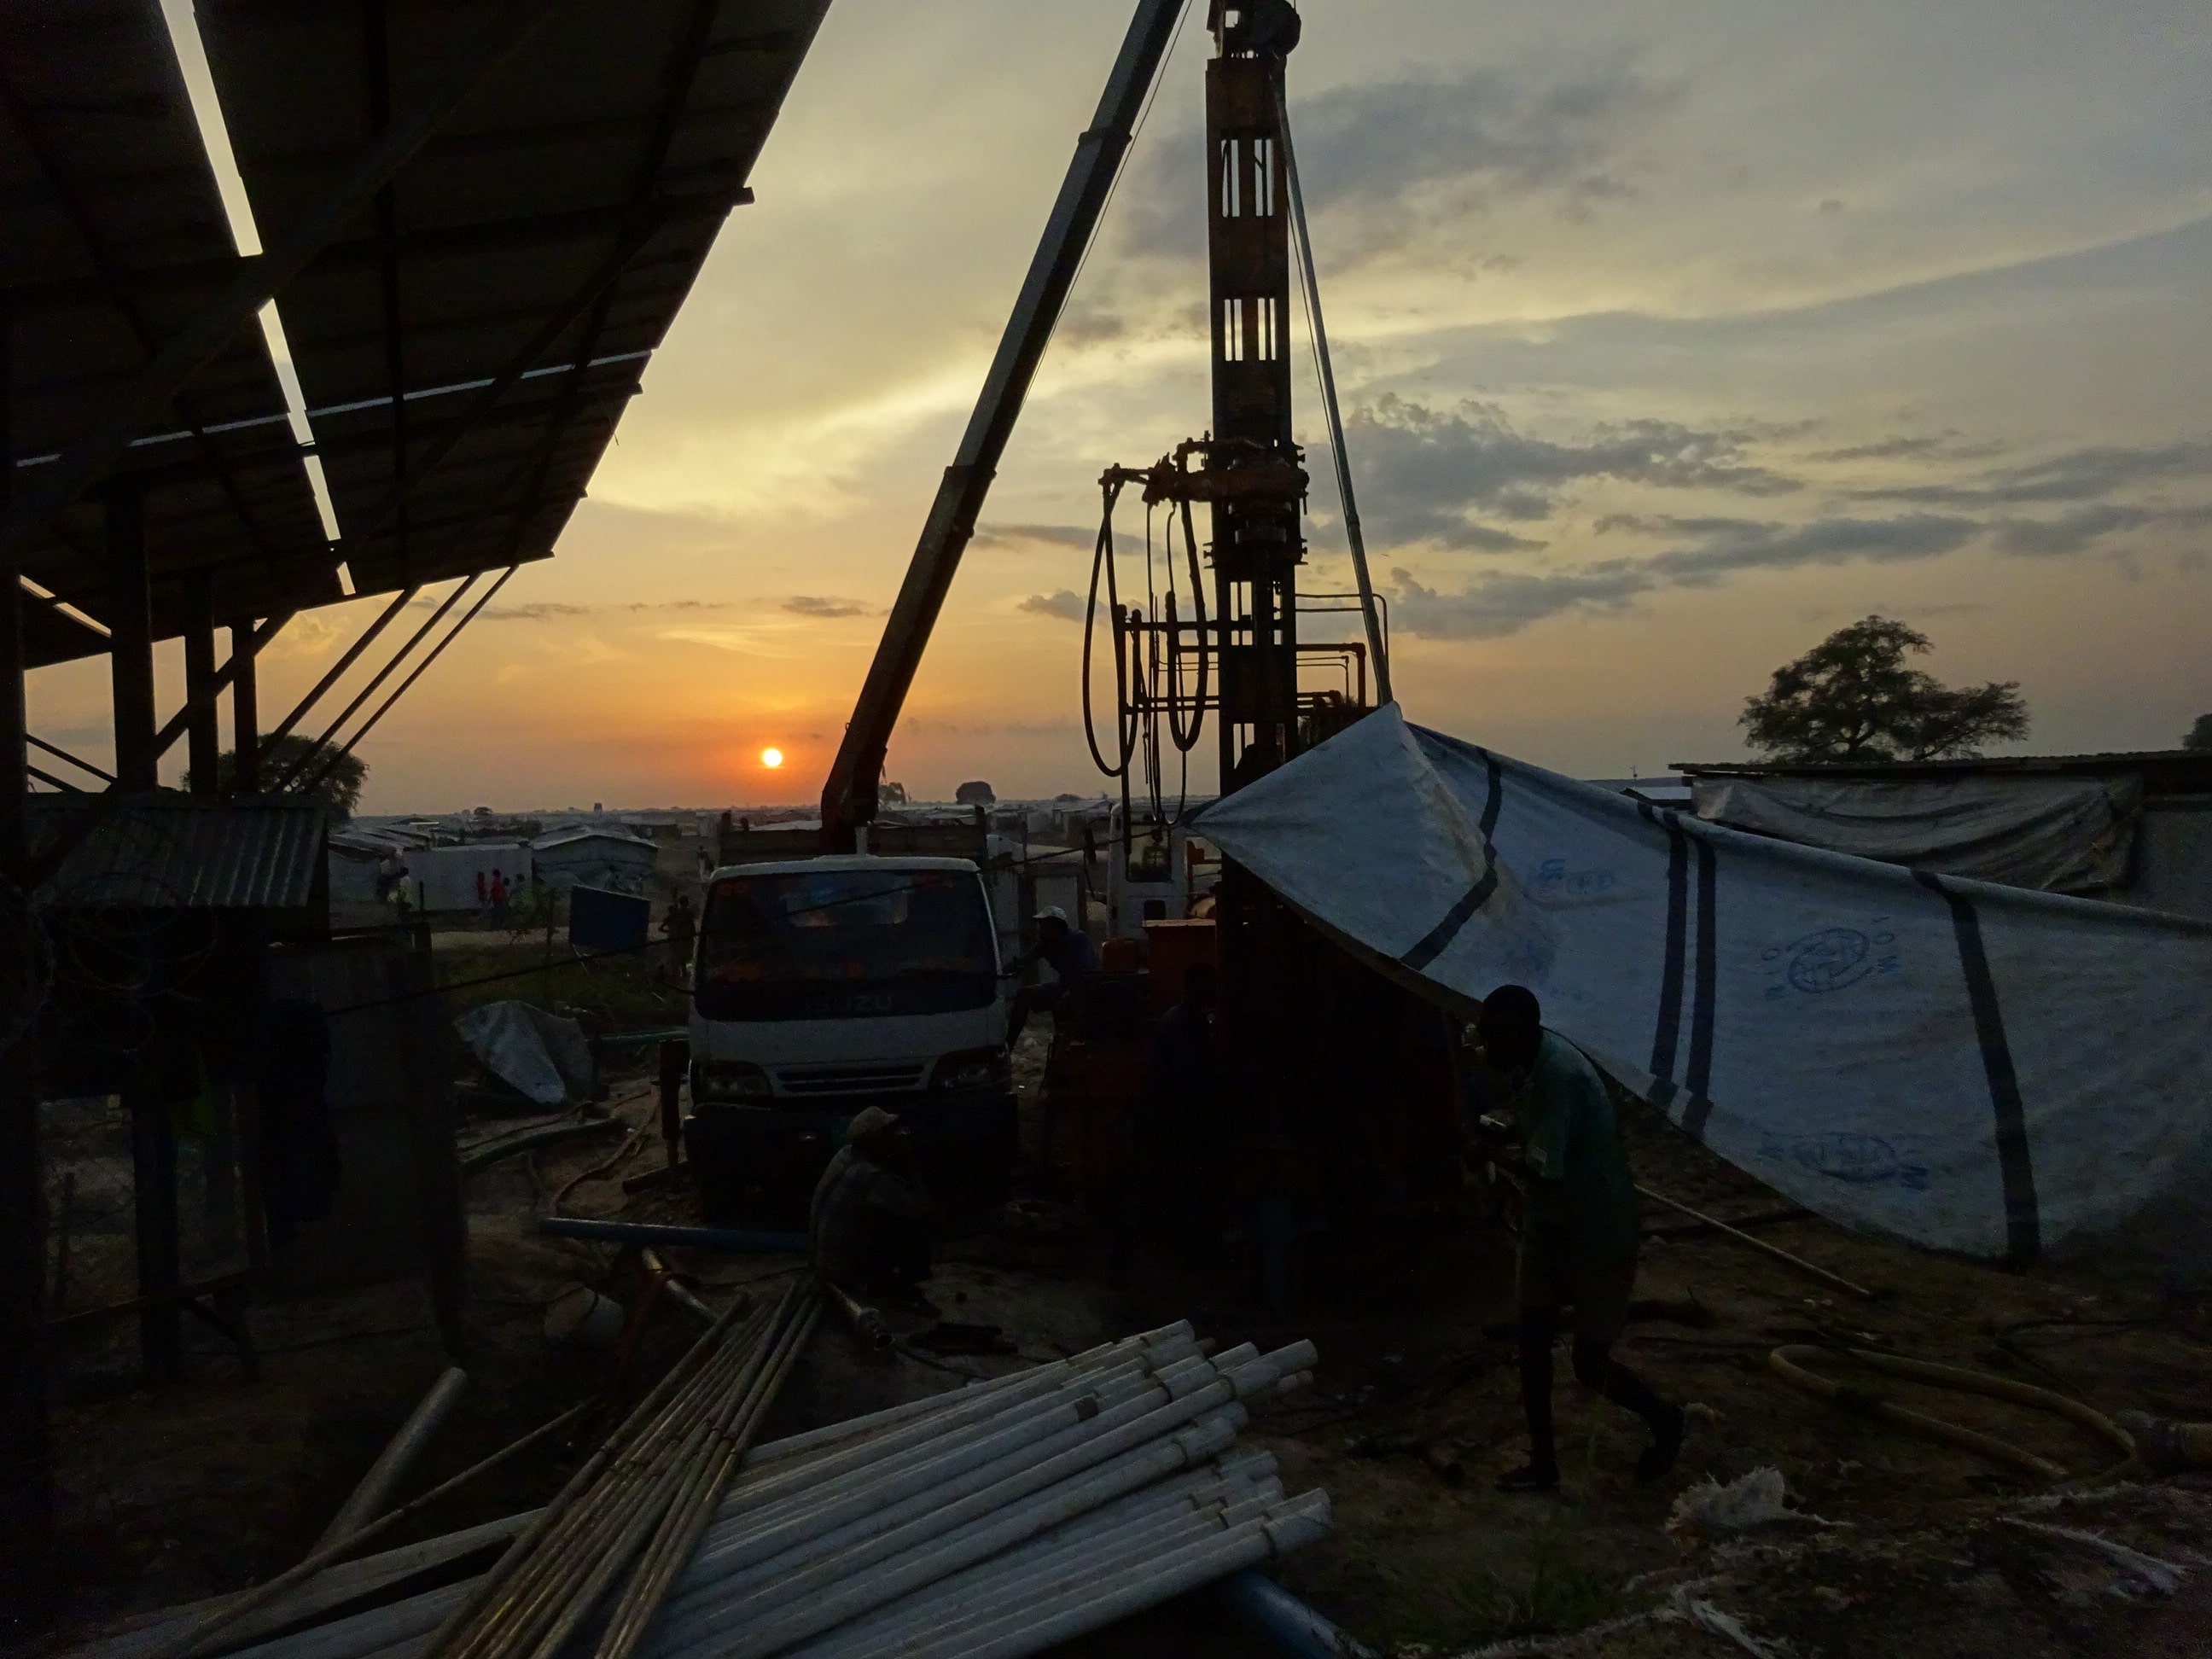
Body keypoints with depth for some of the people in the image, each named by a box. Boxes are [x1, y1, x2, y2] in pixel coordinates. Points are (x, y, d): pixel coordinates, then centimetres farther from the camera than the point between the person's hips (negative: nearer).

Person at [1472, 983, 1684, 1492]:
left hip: (1599, 1237, -8)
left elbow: (1541, 1175, -31)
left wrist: (1494, 1144, -16)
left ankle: (1663, 1419, 32)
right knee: (1532, 1344, 10)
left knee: (1590, 1366, 4)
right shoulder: (1529, 1059, -3)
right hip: (1549, 1227, 8)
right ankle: (1542, 1463, 24)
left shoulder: (1560, 1079, -32)